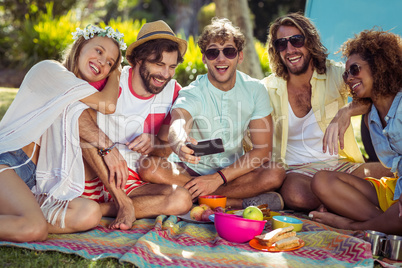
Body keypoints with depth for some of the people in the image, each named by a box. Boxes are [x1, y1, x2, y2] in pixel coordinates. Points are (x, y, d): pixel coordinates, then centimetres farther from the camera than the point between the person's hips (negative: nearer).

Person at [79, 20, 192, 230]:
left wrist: (152, 143, -20)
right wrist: (108, 147, -38)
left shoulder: (173, 92, 1)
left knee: (182, 200, -24)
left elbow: (166, 149, 5)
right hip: (90, 177, -2)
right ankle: (124, 205, -28)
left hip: (131, 182, 3)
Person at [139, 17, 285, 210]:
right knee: (150, 168, -32)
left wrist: (219, 178, -21)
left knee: (275, 174, -28)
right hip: (191, 170, 0)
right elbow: (177, 126, -37)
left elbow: (262, 149, -10)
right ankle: (240, 202, -27)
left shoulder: (255, 90, -7)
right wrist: (180, 145, -63)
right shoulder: (191, 94, -14)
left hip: (234, 170, 0)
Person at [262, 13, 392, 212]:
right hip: (296, 170, 0)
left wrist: (345, 113, -33)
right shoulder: (268, 89, 0)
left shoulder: (335, 74, -1)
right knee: (295, 195, -37)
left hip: (339, 163, 1)